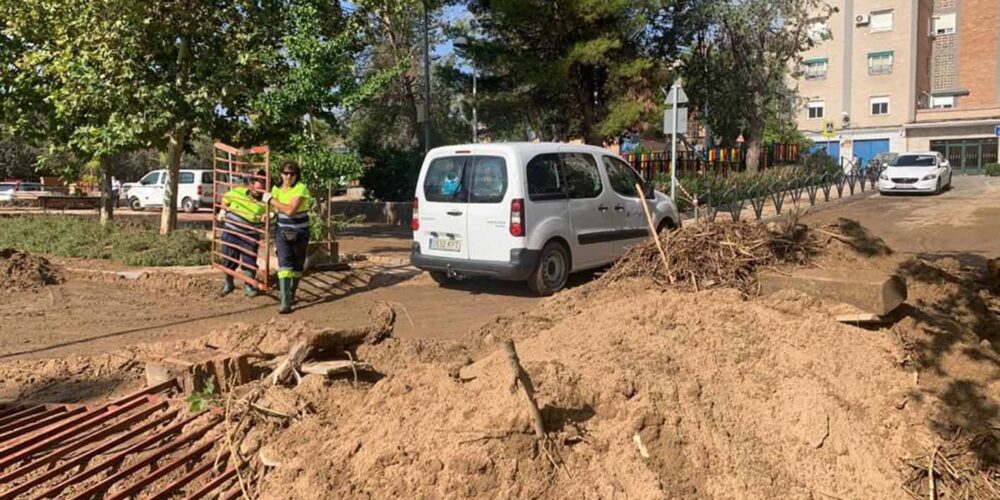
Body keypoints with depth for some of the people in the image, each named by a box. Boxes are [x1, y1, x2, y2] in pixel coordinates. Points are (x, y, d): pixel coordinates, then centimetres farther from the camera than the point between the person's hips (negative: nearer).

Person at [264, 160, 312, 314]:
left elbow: (290, 210, -28)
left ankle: (292, 295, 35)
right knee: (284, 264, -14)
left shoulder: (301, 188, -15)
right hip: (282, 231, 2)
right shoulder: (276, 189, 0)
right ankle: (285, 303, -18)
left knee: (297, 266, 11)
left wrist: (271, 200, -22)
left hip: (300, 232, -2)